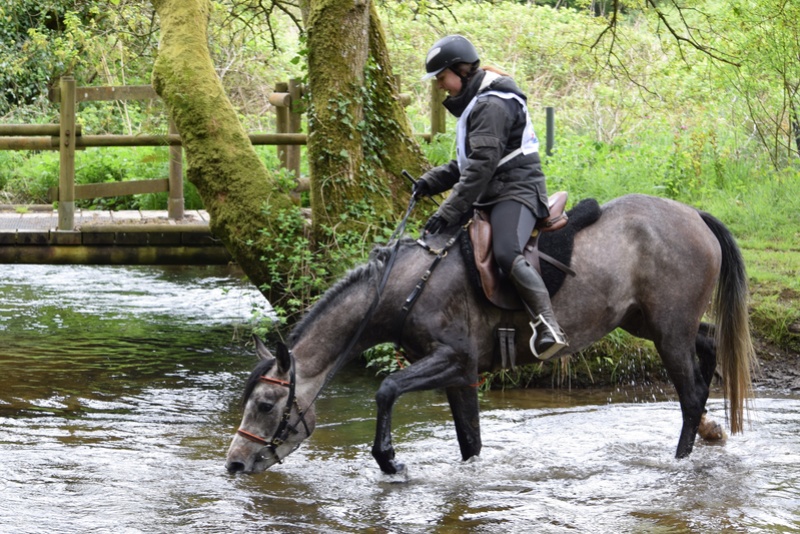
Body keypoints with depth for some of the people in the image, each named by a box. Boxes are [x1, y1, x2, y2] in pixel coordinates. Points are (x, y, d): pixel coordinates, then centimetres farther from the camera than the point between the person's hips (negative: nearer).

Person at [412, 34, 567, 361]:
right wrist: (432, 181, 9)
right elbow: (467, 162, 25)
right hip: (489, 197, 11)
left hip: (516, 190, -11)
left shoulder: (492, 105, -15)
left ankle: (548, 326, -45)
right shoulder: (474, 104, 19)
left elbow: (481, 166, -22)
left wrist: (449, 212, -23)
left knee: (506, 253, -35)